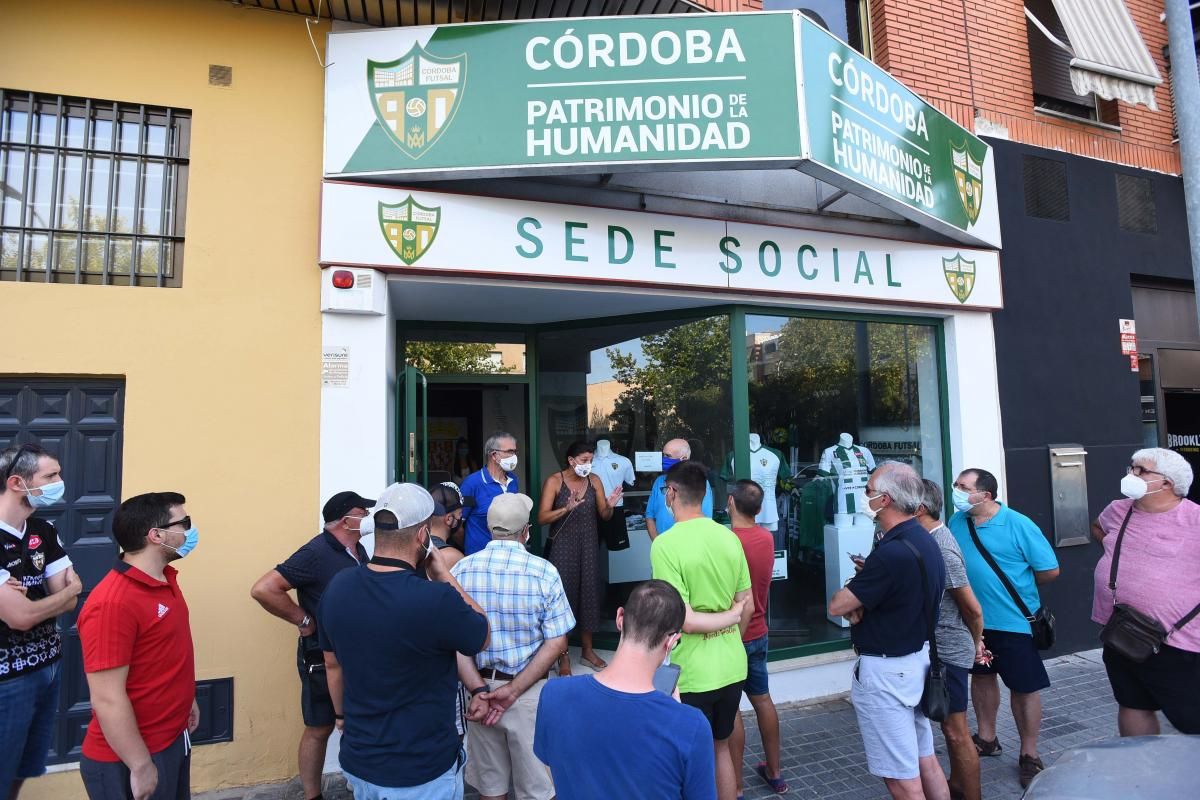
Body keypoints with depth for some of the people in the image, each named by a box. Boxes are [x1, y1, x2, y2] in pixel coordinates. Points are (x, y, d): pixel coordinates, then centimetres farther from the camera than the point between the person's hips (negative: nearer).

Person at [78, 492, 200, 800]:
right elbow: (108, 700, -25)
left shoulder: (165, 578, 2)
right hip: (128, 761, -9)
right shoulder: (113, 602, -26)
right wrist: (141, 767, -21)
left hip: (174, 739, 9)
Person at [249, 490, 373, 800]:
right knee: (319, 729, 9)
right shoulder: (316, 553, -21)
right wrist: (303, 621, -19)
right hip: (323, 657, -7)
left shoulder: (358, 551, 3)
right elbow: (263, 589, -26)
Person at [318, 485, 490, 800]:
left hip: (358, 760, 6)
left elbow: (332, 664, 6)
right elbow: (482, 635, -9)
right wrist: (442, 573, -7)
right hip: (422, 770, -6)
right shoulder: (436, 600, -30)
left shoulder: (338, 587, -10)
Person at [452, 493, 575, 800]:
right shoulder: (543, 571, -13)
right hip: (530, 691, -3)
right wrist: (514, 690, -13)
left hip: (481, 685, 3)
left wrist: (479, 690, -11)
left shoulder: (461, 569, -7)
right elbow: (556, 642, -14)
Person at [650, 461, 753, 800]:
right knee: (720, 748, 25)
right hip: (732, 667, 6)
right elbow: (748, 607, 6)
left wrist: (728, 616, -7)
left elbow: (685, 620, -22)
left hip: (691, 673, -5)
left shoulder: (665, 544, -19)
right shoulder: (729, 537, -2)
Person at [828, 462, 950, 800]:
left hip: (885, 670, -9)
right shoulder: (925, 541, 3)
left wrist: (852, 602, -2)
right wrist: (860, 603, -4)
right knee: (926, 760, 21)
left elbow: (836, 606, -22)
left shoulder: (892, 552, -28)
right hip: (917, 657, 9)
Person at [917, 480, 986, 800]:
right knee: (950, 727, 22)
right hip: (937, 649, 9)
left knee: (956, 732, 4)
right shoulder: (930, 539, 3)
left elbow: (973, 609, -17)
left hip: (949, 652, -9)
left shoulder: (941, 548, -24)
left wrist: (976, 643, -2)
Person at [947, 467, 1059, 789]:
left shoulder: (1018, 525, -16)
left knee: (1024, 688, 7)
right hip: (974, 620, 5)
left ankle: (1029, 755, 24)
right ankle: (987, 739, 38)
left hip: (1013, 621, -5)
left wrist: (1016, 584, 1)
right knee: (981, 677, 19)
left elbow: (1050, 570, -10)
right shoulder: (957, 522, -2)